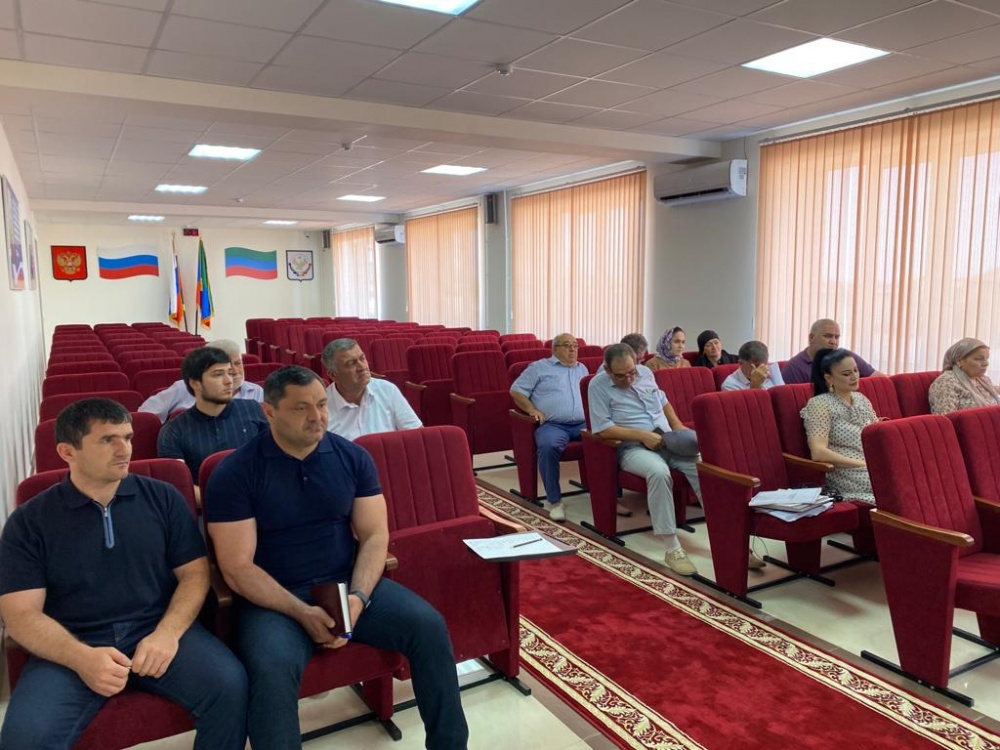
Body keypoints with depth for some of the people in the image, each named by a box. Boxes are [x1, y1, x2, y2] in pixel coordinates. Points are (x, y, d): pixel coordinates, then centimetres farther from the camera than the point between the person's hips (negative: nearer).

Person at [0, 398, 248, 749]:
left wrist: (167, 633, -14)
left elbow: (194, 574, 5)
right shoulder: (28, 521, 4)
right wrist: (81, 658, -20)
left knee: (229, 684, -23)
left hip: (159, 630, 1)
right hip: (70, 646, -1)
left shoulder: (163, 497, 6)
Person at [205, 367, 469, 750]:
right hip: (273, 597, -3)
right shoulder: (234, 473, -9)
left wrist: (359, 597, -17)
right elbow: (237, 567, -11)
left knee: (428, 625, -16)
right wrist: (301, 612, -22)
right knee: (272, 667, -34)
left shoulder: (352, 457, 1)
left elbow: (374, 535, 1)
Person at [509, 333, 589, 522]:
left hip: (584, 424, 4)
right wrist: (532, 409, -8)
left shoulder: (582, 369, 28)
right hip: (552, 425, -4)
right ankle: (554, 501, -24)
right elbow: (516, 390, 8)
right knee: (548, 446, -38)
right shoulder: (539, 367, 13)